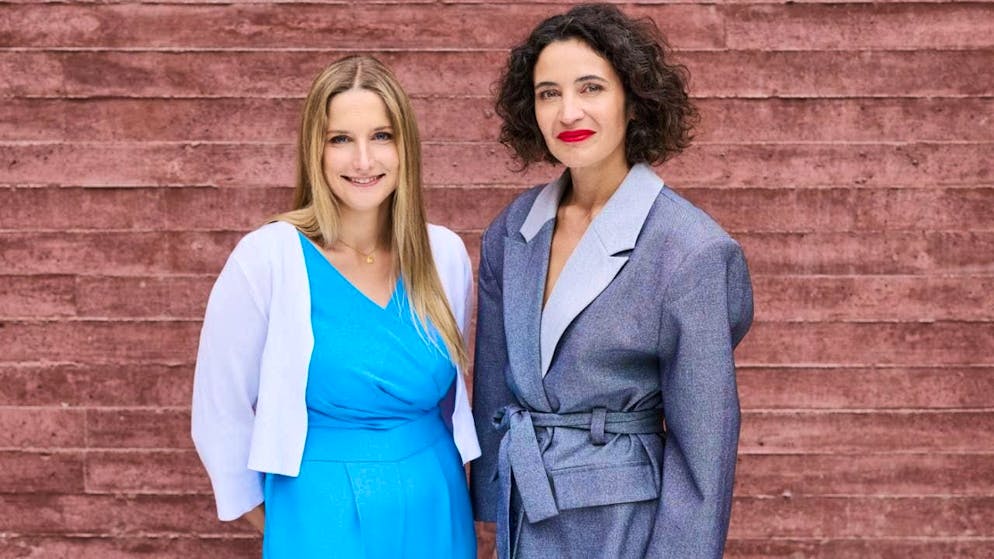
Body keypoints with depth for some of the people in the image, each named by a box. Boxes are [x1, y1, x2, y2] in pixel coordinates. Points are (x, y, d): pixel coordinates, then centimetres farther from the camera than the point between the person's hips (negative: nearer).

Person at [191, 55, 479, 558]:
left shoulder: (445, 254, -3)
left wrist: (454, 488, 14)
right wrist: (266, 518, 5)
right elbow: (220, 413, -5)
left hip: (436, 515, 4)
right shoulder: (268, 257, -14)